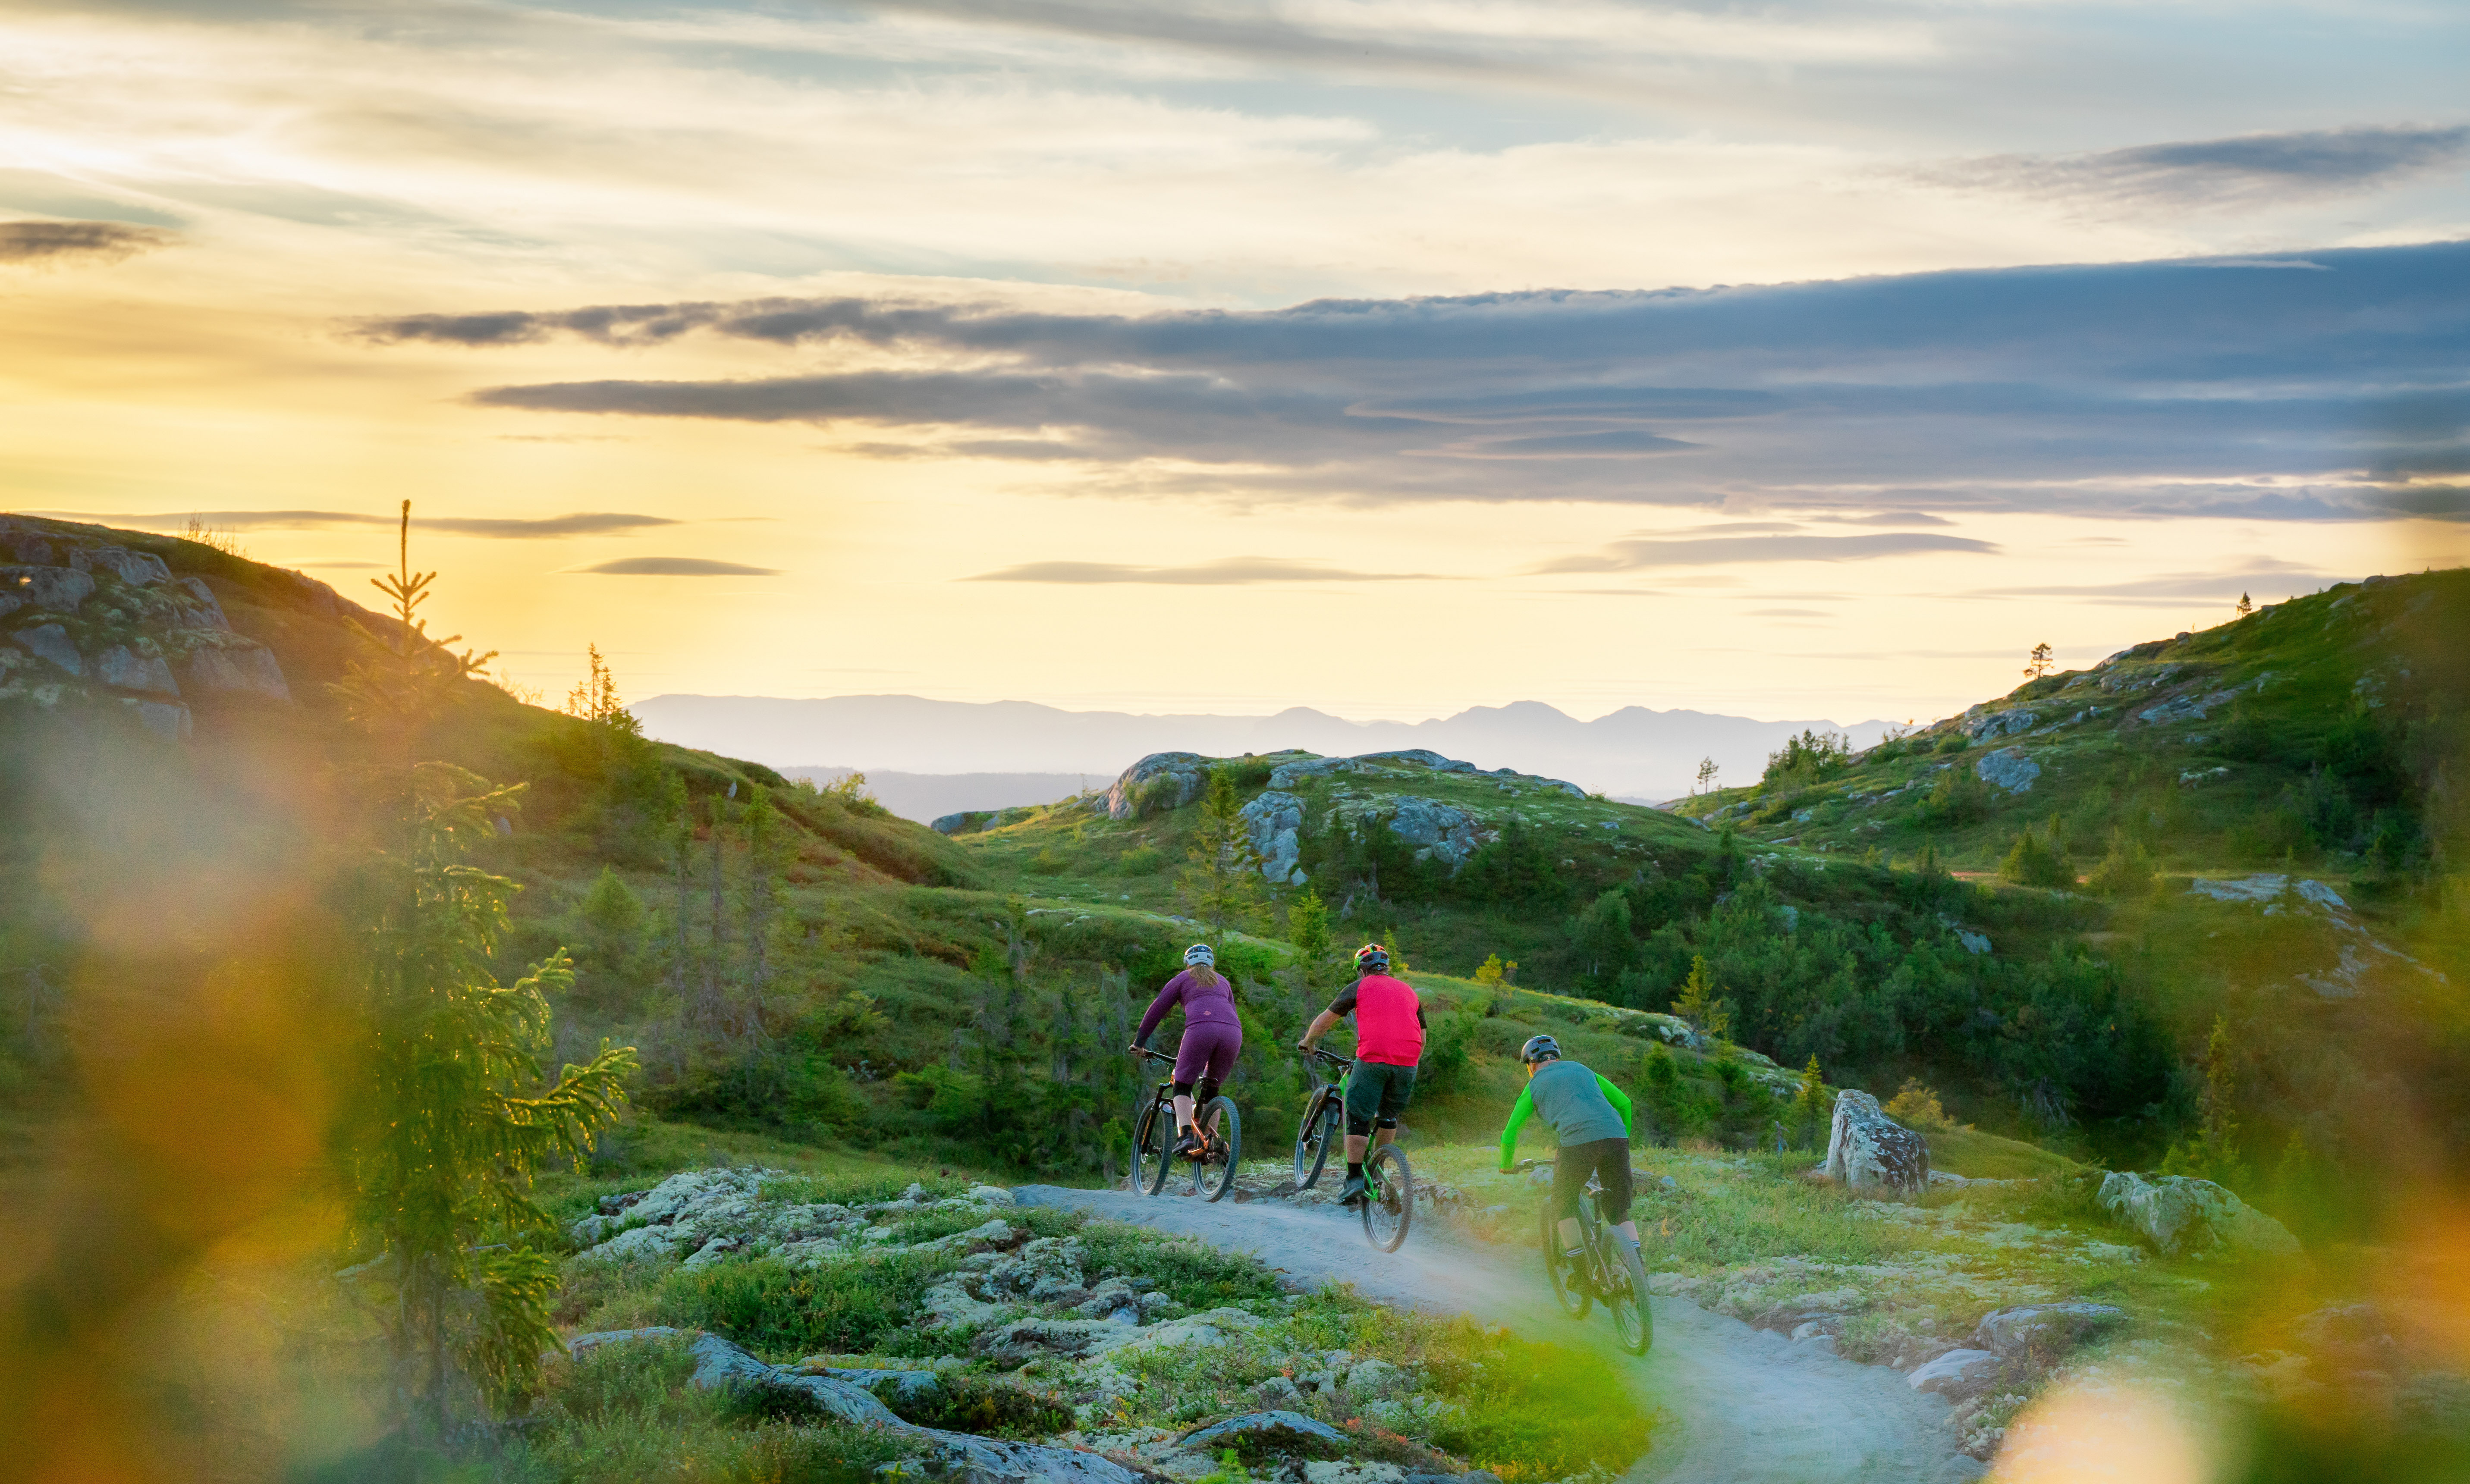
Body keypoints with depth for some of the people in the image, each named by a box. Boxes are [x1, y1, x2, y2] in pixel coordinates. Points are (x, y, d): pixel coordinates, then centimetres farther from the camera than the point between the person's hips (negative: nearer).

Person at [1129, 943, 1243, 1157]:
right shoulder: (1223, 982, 35)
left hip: (1200, 1028, -4)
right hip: (1233, 1032, 4)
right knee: (1211, 1089, 20)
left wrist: (1139, 1041, 27)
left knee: (1183, 1085, 7)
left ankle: (1185, 1134, -15)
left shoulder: (1183, 979, 24)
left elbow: (1157, 1009, 21)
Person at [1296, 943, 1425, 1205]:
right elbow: (1421, 1039, 28)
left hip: (1372, 1059, -4)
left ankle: (1354, 1180, -4)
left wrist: (1307, 1042, 33)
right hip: (1407, 1065, 4)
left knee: (1358, 1119, 3)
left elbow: (1324, 1020, 16)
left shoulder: (1360, 987, 11)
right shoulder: (1409, 992, 24)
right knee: (1388, 1117, 22)